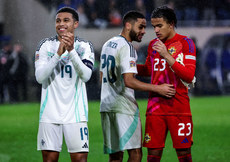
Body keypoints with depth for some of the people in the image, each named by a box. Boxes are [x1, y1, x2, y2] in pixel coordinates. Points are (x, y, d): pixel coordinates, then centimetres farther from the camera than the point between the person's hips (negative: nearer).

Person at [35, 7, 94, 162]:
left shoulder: (84, 47, 3)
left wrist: (71, 50, -25)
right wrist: (58, 54, -19)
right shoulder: (46, 45, 4)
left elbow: (86, 75, -13)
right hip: (50, 114, 1)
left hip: (75, 114, -1)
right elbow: (40, 77, -9)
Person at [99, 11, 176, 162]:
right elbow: (129, 81, -22)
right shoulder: (127, 48, -13)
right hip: (124, 107, -9)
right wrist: (158, 88, -20)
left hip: (106, 105, 9)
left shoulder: (107, 44, 16)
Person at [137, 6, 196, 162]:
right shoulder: (153, 45, 13)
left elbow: (189, 76, -12)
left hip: (179, 107, -4)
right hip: (155, 107, 4)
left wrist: (167, 56, -19)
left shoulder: (185, 43, -2)